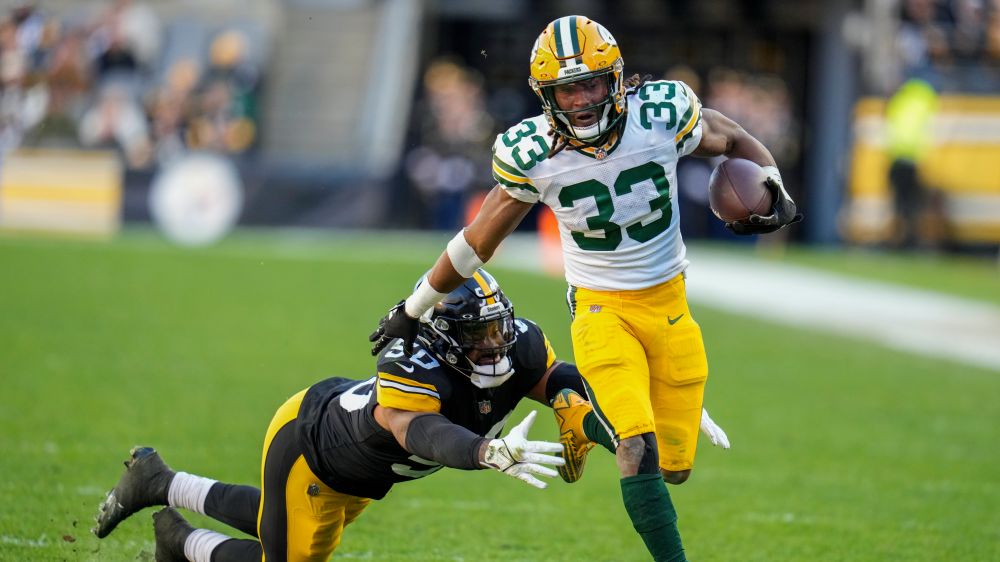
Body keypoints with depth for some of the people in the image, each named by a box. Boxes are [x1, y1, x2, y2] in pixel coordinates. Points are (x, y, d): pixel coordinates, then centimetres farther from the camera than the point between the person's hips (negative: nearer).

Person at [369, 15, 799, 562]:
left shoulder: (662, 115, -15)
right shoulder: (532, 153, -15)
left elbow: (737, 143, 6)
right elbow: (478, 242, 0)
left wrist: (774, 193, -13)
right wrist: (411, 311, 8)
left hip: (669, 305, 3)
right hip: (602, 309, -2)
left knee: (673, 467, 6)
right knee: (639, 452, -23)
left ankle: (590, 422, 35)